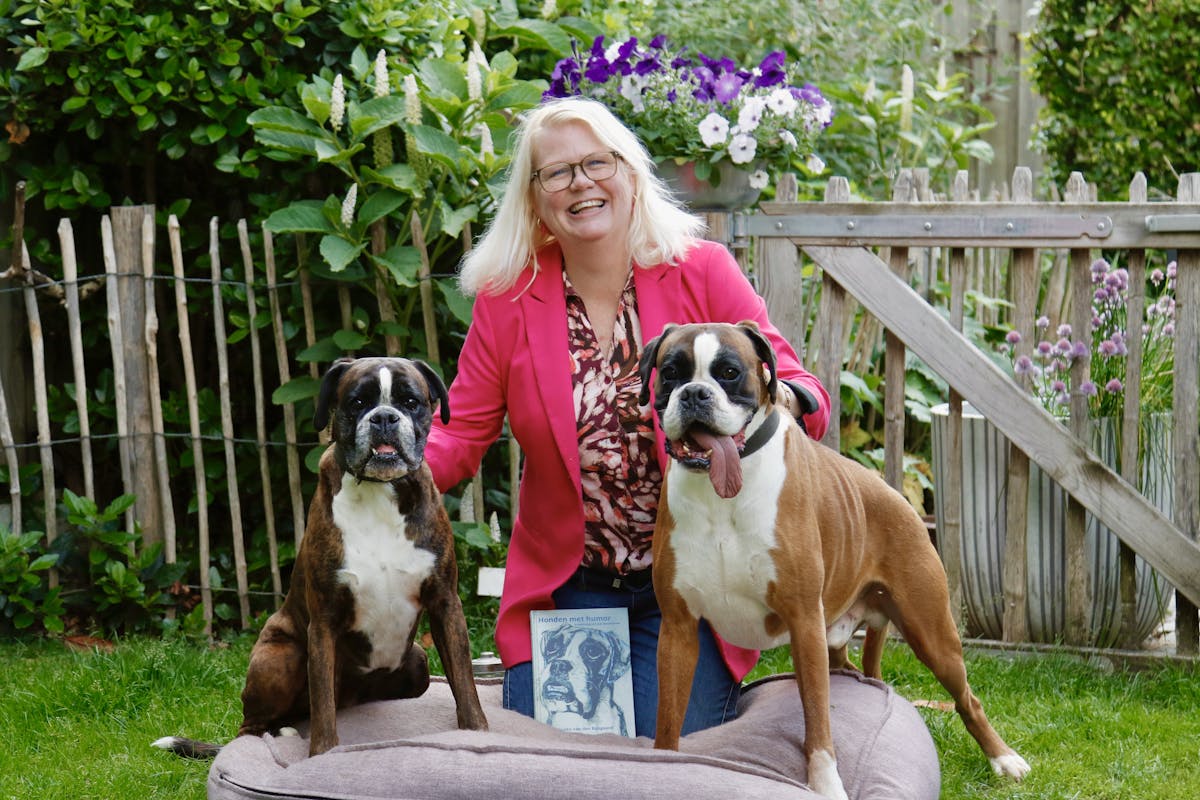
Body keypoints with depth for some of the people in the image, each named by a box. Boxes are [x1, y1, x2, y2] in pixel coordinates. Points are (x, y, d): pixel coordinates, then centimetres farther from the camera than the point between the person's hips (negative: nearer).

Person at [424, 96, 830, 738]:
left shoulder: (703, 273, -3)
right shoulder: (506, 297, 1)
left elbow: (788, 381, -5)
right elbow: (461, 435, 1)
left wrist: (785, 401, -31)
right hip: (564, 584, 2)